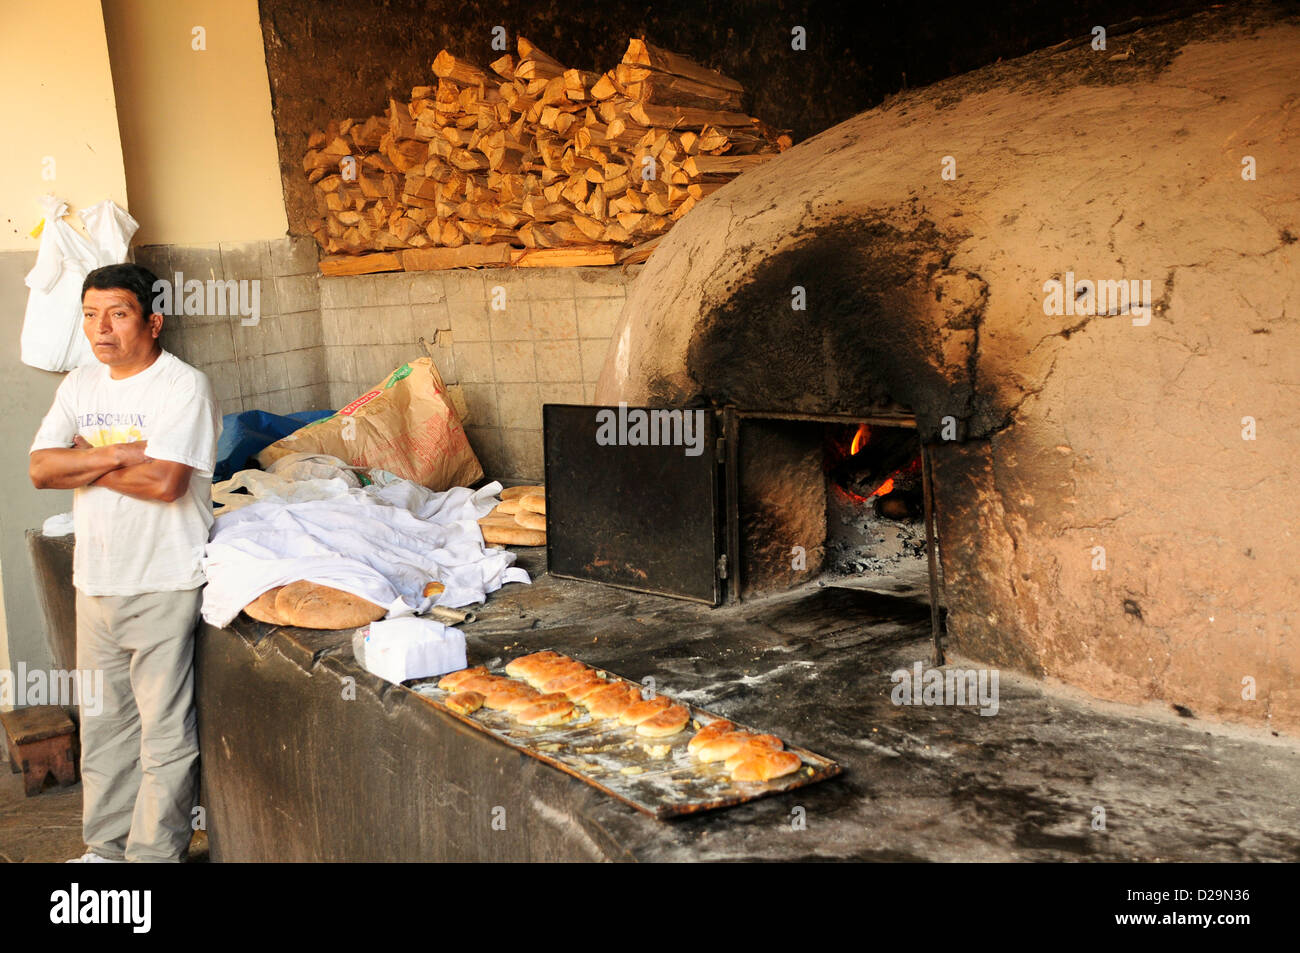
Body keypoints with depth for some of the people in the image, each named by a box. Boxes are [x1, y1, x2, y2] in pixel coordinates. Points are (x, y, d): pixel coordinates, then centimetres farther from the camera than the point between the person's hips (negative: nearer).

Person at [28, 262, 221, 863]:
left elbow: (165, 481, -24)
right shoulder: (79, 386, 9)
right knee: (103, 722, 17)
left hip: (166, 586, -7)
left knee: (164, 729, 0)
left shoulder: (184, 387, -12)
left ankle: (155, 852, 13)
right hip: (96, 582, 7)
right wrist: (119, 455, -14)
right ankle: (106, 844, 31)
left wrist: (83, 463, -11)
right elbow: (40, 470, -2)